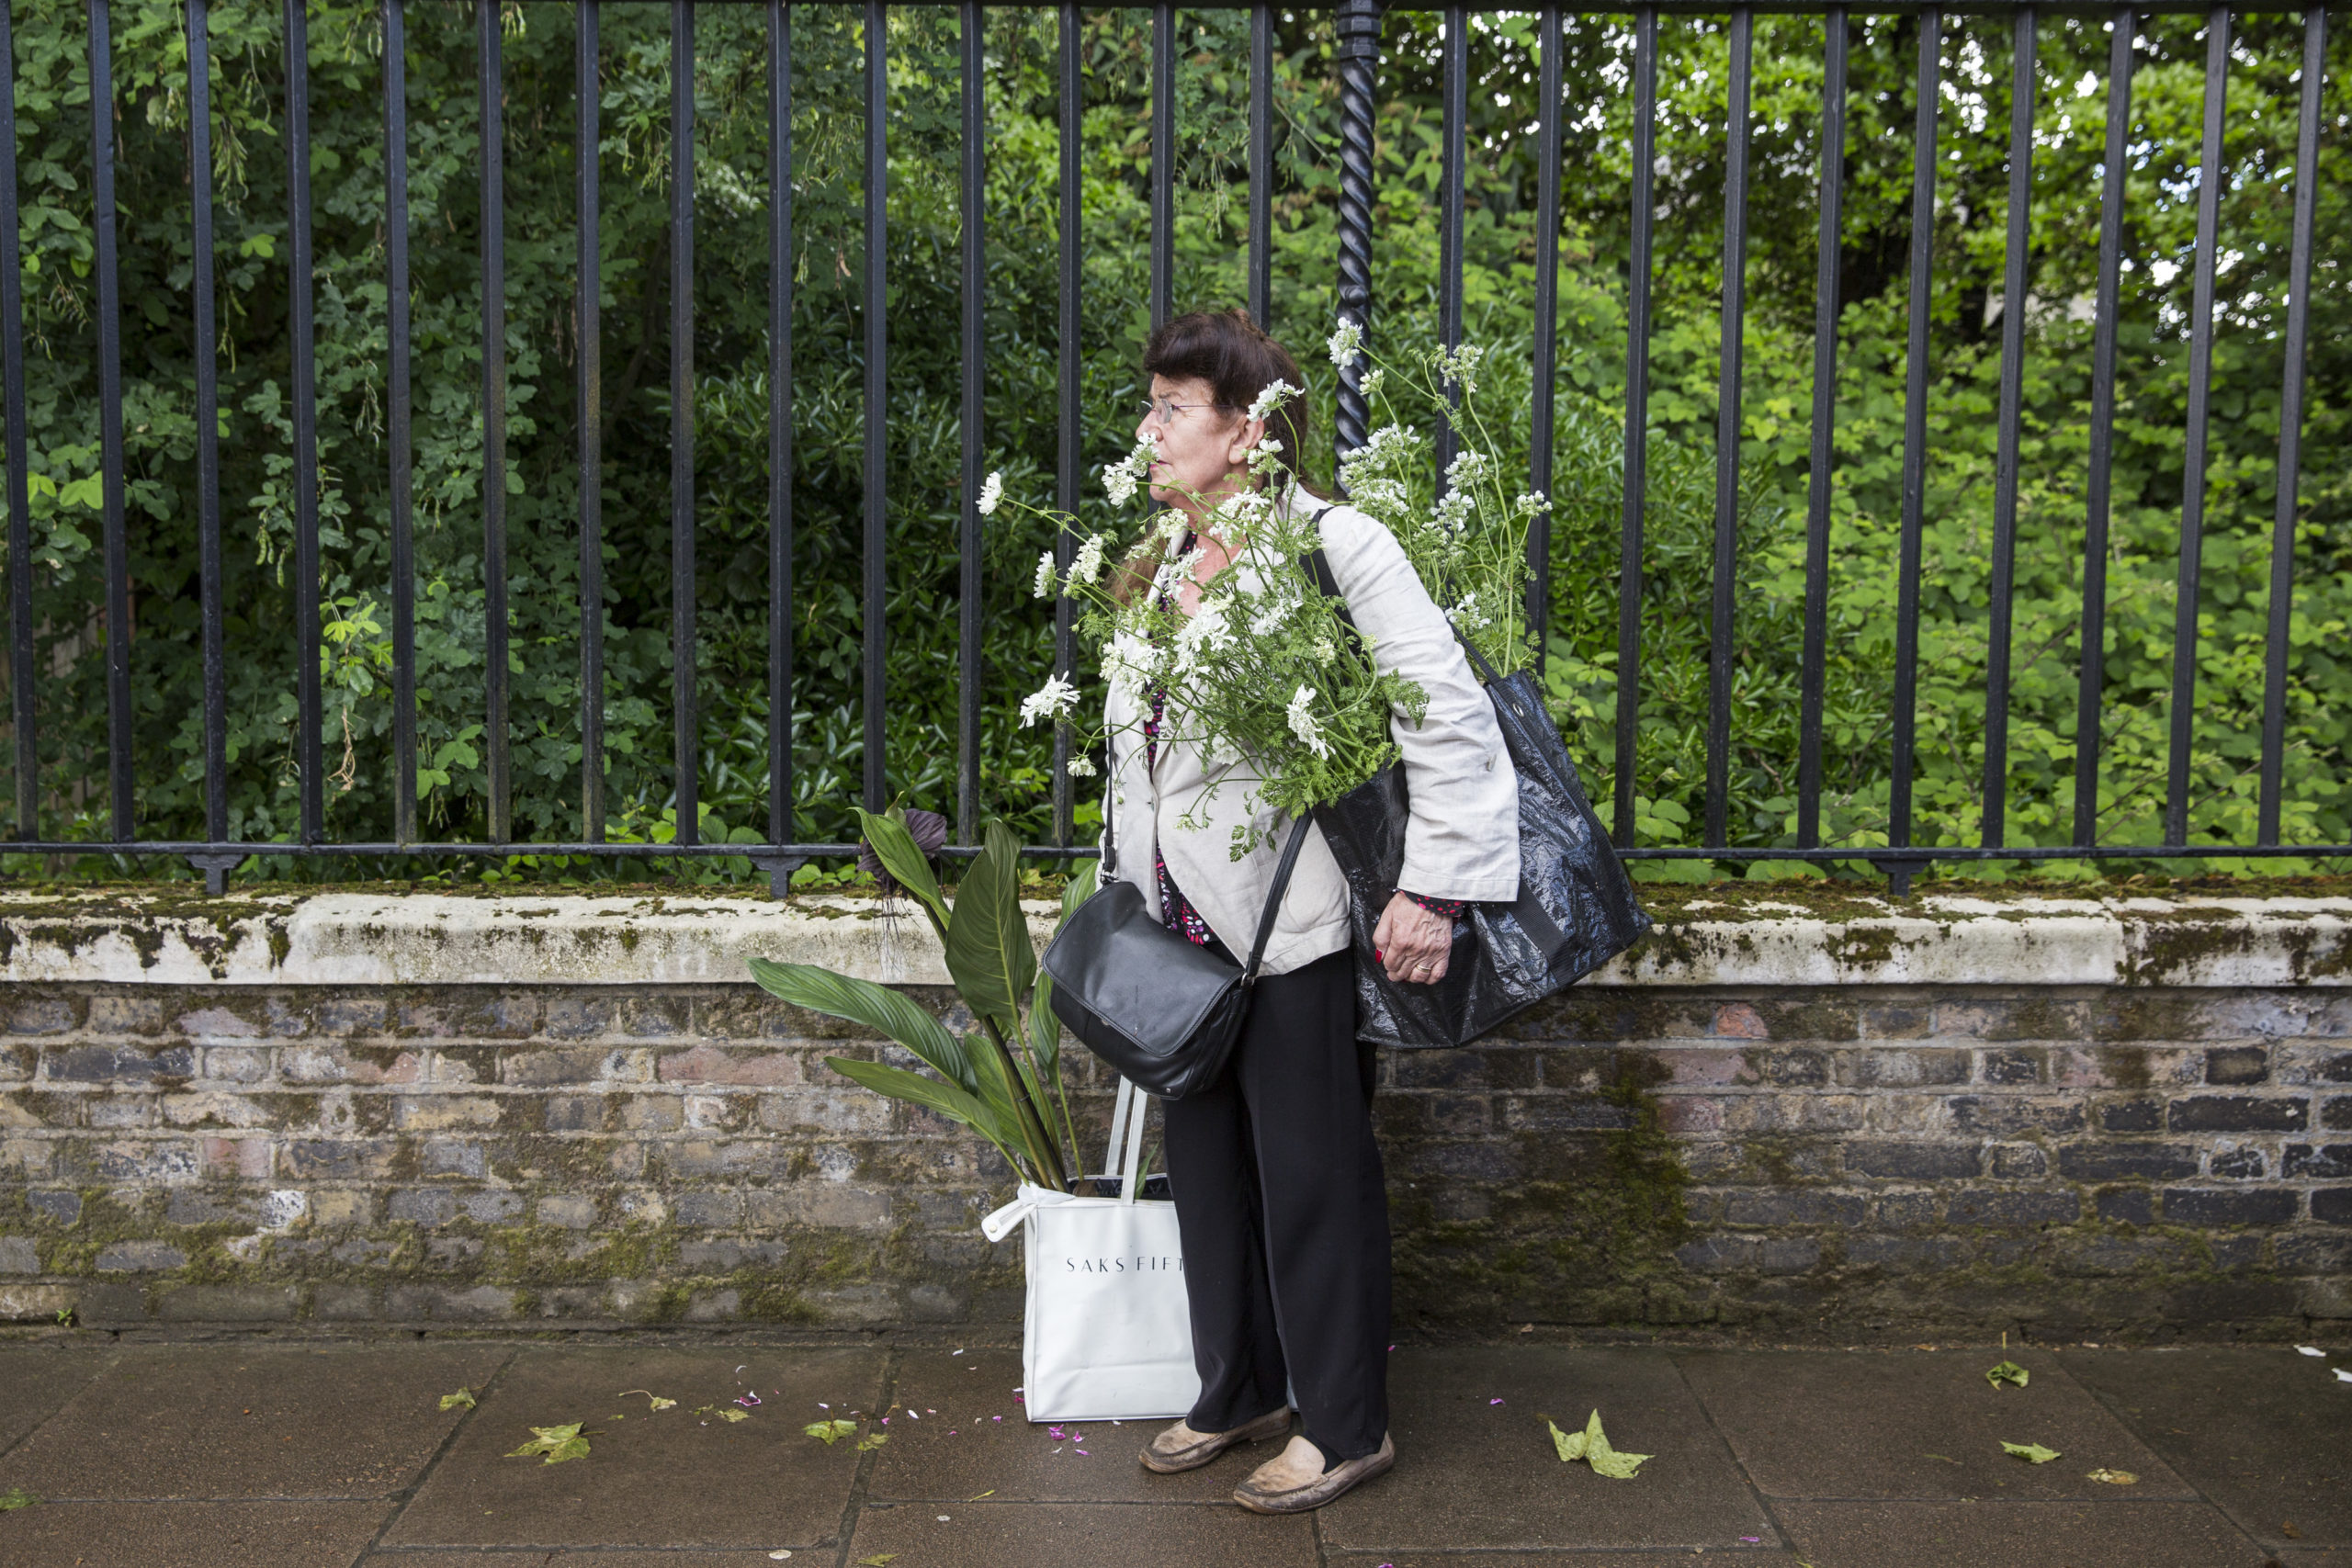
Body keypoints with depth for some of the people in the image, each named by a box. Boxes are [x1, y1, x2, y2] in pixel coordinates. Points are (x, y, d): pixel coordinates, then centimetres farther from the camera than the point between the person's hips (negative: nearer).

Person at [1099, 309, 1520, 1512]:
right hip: (1183, 927, 8)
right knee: (1205, 1168, 18)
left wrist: (1435, 888, -22)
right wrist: (1133, 895, 19)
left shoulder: (1336, 548, -14)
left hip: (1294, 929, -8)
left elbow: (1452, 720, -18)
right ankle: (1238, 1392, 36)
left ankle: (1346, 1426, 21)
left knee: (1313, 1178, 4)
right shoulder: (1165, 568, 12)